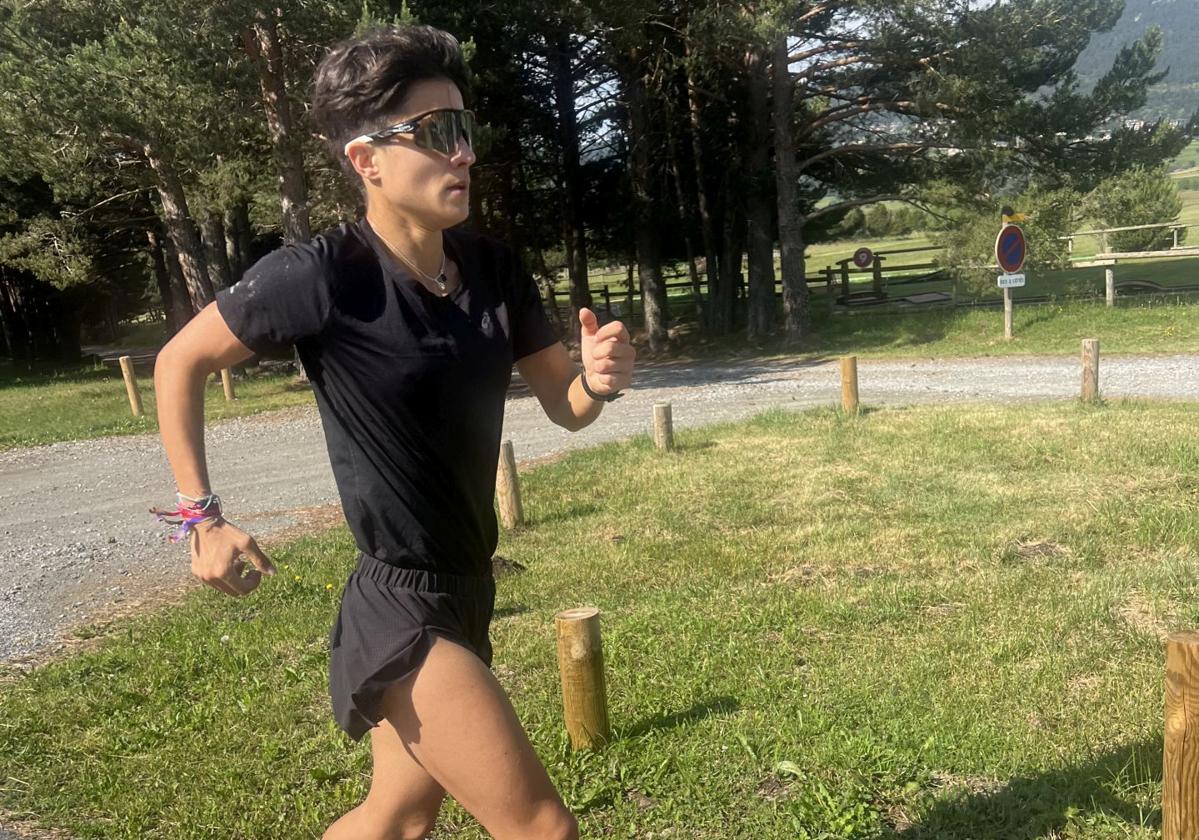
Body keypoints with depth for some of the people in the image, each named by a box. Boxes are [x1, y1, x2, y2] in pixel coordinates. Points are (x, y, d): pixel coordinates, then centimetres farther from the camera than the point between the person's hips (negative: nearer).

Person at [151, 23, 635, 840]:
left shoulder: (494, 267, -2)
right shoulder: (321, 275, -19)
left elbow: (564, 405, 6)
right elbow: (179, 363, -6)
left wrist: (599, 379, -16)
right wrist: (204, 517, -6)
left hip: (466, 592, 7)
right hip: (402, 610, -7)